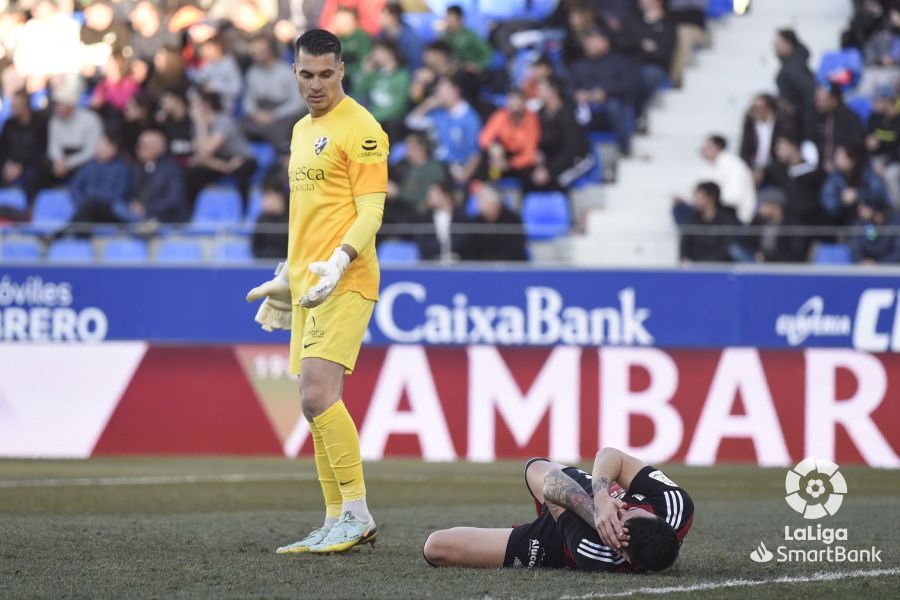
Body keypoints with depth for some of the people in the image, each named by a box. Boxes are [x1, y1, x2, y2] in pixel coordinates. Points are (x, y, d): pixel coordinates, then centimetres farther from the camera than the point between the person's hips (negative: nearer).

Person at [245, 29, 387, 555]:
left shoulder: (360, 129, -7)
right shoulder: (302, 130, 20)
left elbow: (370, 213, -13)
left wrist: (337, 263, -27)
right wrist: (285, 279, 29)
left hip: (345, 283, -9)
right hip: (308, 284, 9)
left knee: (318, 394, -18)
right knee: (317, 401, 6)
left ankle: (357, 515, -13)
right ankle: (338, 524, 9)